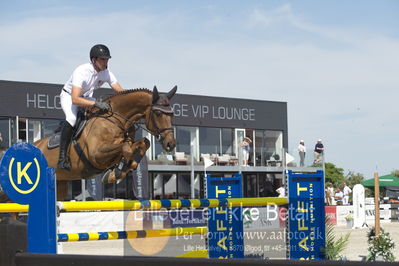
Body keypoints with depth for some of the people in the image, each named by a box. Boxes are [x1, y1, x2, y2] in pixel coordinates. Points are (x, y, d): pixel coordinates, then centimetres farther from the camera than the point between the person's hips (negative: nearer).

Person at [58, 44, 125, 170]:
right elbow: (75, 99, -45)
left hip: (86, 97, 7)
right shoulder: (81, 72, -35)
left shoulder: (106, 73, -15)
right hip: (68, 96, -7)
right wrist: (96, 103, -55)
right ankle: (62, 157, -31)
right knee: (72, 118, -35)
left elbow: (121, 92, -12)